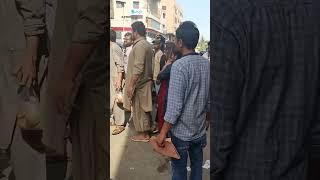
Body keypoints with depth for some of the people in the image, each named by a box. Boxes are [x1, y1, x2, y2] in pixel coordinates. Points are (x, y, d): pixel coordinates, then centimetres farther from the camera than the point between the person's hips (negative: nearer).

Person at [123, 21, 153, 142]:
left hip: (139, 83, -9)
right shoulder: (147, 44, 12)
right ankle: (146, 132, 27)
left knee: (139, 109, 1)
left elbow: (138, 68, -25)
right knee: (144, 108, 16)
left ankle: (142, 134, 12)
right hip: (146, 82, 9)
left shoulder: (140, 45, -18)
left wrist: (131, 85, -22)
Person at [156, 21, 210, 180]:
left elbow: (175, 106, -23)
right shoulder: (207, 64, -1)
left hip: (181, 132, -6)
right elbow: (209, 99, 7)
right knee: (197, 166, 21)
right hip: (200, 130, 6)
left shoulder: (179, 65, -21)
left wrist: (163, 133, -14)